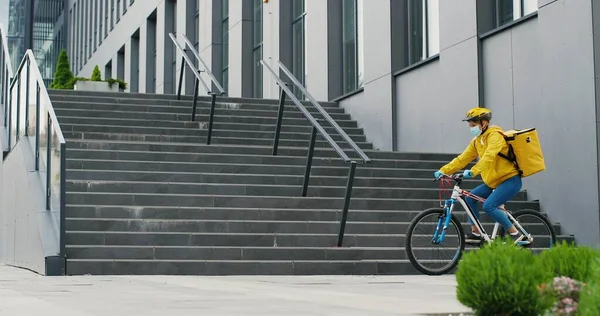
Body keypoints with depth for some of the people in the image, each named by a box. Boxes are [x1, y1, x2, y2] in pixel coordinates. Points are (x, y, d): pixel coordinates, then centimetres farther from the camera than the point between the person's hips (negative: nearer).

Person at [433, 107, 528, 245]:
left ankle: (515, 234, -13)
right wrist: (443, 170, -3)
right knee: (470, 197, 2)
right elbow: (462, 158, 7)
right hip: (494, 181, 9)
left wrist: (472, 171, -45)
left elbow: (488, 157, -32)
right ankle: (476, 234, 9)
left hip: (510, 180, -9)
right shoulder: (476, 141, 10)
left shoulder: (495, 135, -16)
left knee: (488, 206, -23)